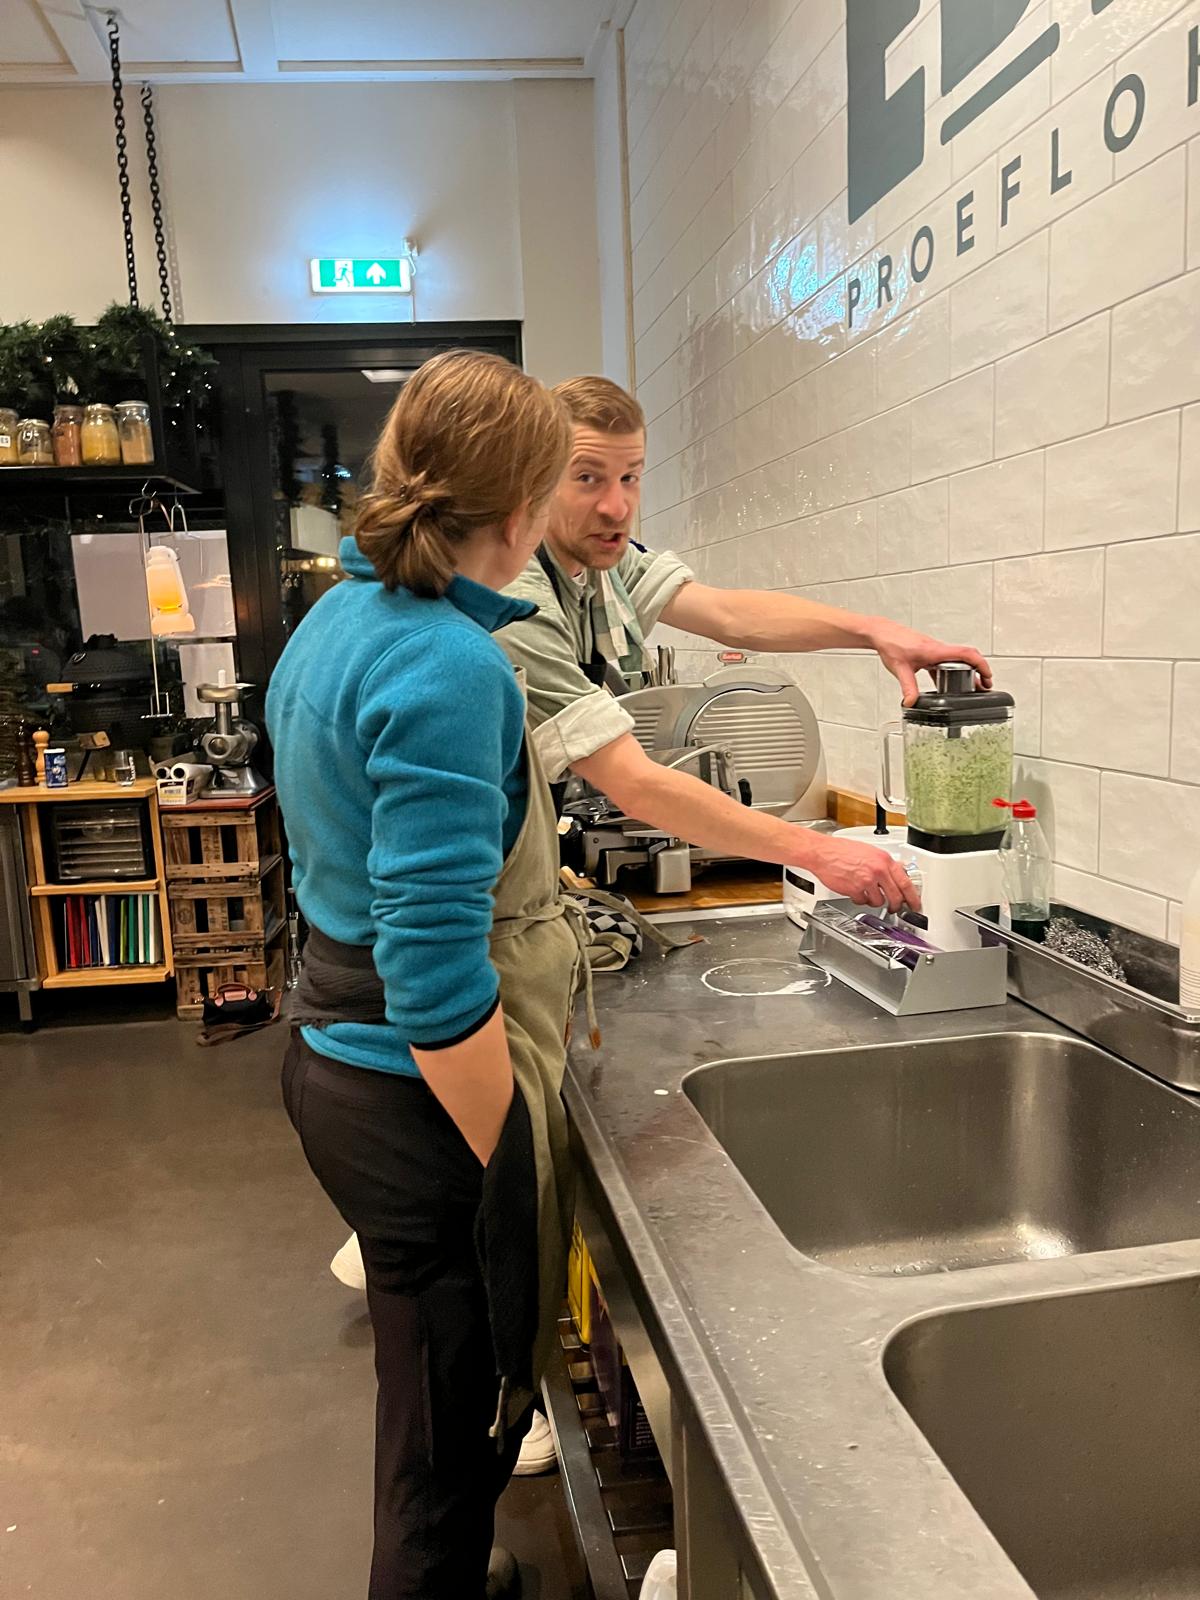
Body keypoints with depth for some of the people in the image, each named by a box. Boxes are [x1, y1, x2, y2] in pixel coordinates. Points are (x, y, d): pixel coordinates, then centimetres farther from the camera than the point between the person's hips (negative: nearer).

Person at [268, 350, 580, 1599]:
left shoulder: (337, 621, 6)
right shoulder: (450, 668, -24)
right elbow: (440, 980, -27)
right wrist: (514, 1166, -16)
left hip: (335, 1057, 10)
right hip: (426, 1092, -10)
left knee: (433, 1392, 29)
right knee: (453, 1429, 12)